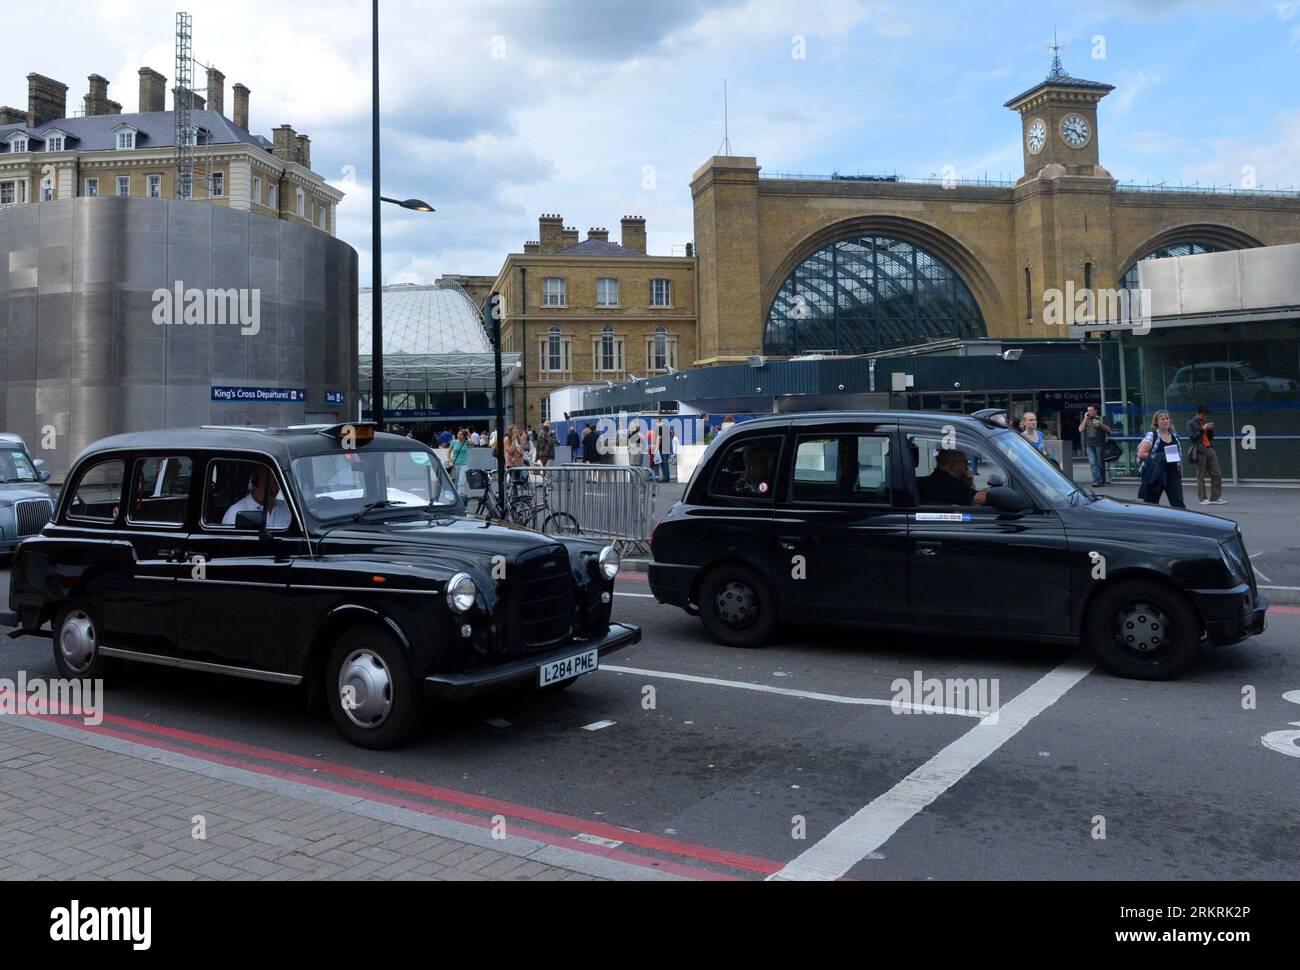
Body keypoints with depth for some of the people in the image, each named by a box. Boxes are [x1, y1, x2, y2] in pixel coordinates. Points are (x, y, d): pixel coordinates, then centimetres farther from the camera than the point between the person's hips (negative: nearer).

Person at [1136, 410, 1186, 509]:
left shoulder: (1175, 437, 12)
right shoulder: (1152, 436, -5)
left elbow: (1179, 455, 20)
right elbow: (1141, 454, -11)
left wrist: (1181, 472, 14)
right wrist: (1157, 457, -18)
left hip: (1173, 474, 4)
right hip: (1155, 475, -4)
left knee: (1178, 503, -3)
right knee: (1150, 504, 4)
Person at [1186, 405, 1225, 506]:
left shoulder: (1207, 422, 18)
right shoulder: (1191, 423, 0)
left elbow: (1211, 437, 18)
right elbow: (1192, 437, -11)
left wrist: (1210, 430, 0)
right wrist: (1202, 429, -16)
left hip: (1210, 449, 6)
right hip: (1200, 451, -6)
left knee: (1217, 474, 2)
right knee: (1200, 476, -3)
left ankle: (1215, 497, 6)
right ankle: (1202, 499, 0)